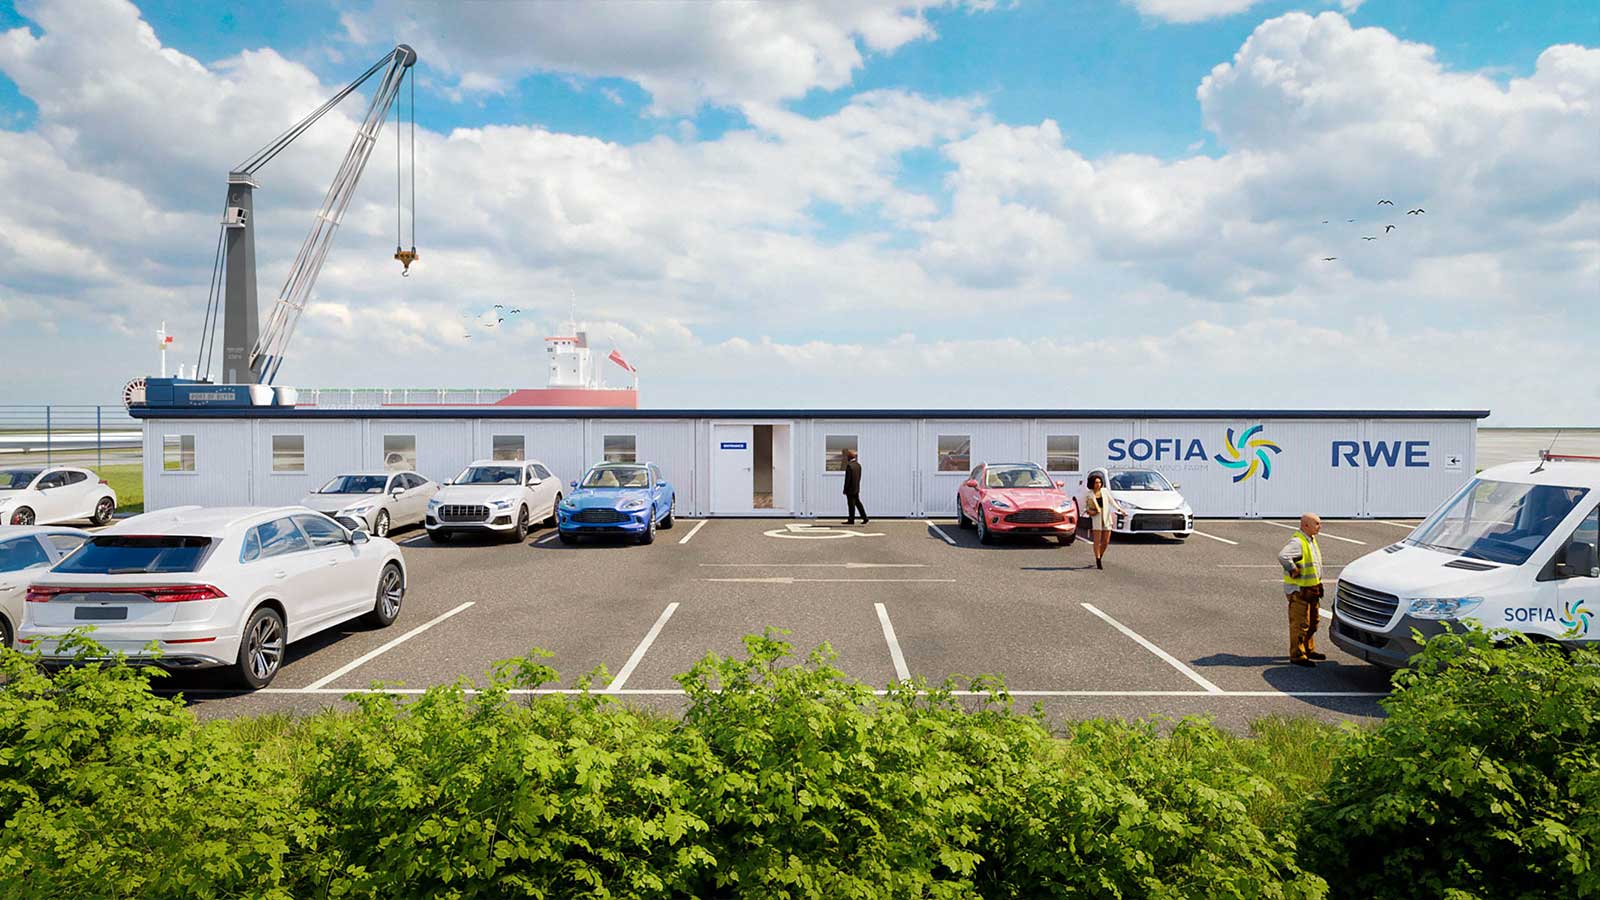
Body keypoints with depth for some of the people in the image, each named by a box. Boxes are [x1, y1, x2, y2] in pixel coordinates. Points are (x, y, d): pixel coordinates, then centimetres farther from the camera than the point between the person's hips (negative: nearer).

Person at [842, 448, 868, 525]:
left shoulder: (849, 466, -19)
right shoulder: (858, 465, 7)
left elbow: (847, 479, -19)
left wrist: (845, 489, -13)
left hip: (850, 489, -8)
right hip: (857, 488, 8)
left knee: (851, 504, -1)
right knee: (857, 503, 14)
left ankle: (851, 520, 6)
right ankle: (864, 518, 12)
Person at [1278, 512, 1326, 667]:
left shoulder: (1311, 539, 11)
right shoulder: (1297, 541, -21)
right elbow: (1282, 556, -39)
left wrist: (1317, 584, 19)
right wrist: (1294, 571, -28)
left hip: (1312, 589, 10)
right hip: (1299, 590, -10)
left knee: (1313, 621, 19)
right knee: (1299, 623, -4)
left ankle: (1308, 649, 33)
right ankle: (1297, 655, 3)